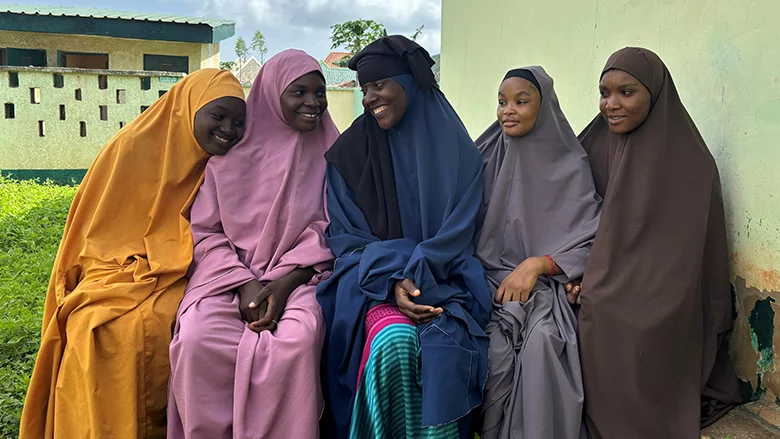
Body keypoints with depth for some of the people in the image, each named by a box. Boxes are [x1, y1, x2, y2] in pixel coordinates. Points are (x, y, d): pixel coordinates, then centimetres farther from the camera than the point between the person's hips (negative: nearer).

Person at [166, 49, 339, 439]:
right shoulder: (231, 151, 7)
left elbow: (327, 232, 3)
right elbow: (205, 230, 5)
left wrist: (284, 283, -12)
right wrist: (244, 284, -11)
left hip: (298, 276, 0)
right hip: (228, 273, 1)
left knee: (298, 339, -33)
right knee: (196, 340, -29)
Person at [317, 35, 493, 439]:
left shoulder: (456, 150, 4)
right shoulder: (350, 152, 5)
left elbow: (456, 232, -1)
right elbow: (345, 235, 1)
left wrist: (414, 276, -17)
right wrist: (392, 280, -16)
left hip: (443, 277, 1)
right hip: (372, 279, 0)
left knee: (443, 346, -30)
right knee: (394, 340, -32)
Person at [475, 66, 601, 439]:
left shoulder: (571, 165, 4)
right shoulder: (487, 159, 9)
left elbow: (590, 240, 1)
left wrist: (536, 264, -14)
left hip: (546, 282, -1)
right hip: (490, 280, 1)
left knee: (543, 343, -31)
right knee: (497, 351, -27)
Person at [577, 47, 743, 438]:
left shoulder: (689, 162, -5)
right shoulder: (596, 147, 7)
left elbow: (699, 256, -4)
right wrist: (577, 273, -5)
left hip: (656, 328, -3)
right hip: (599, 321, 3)